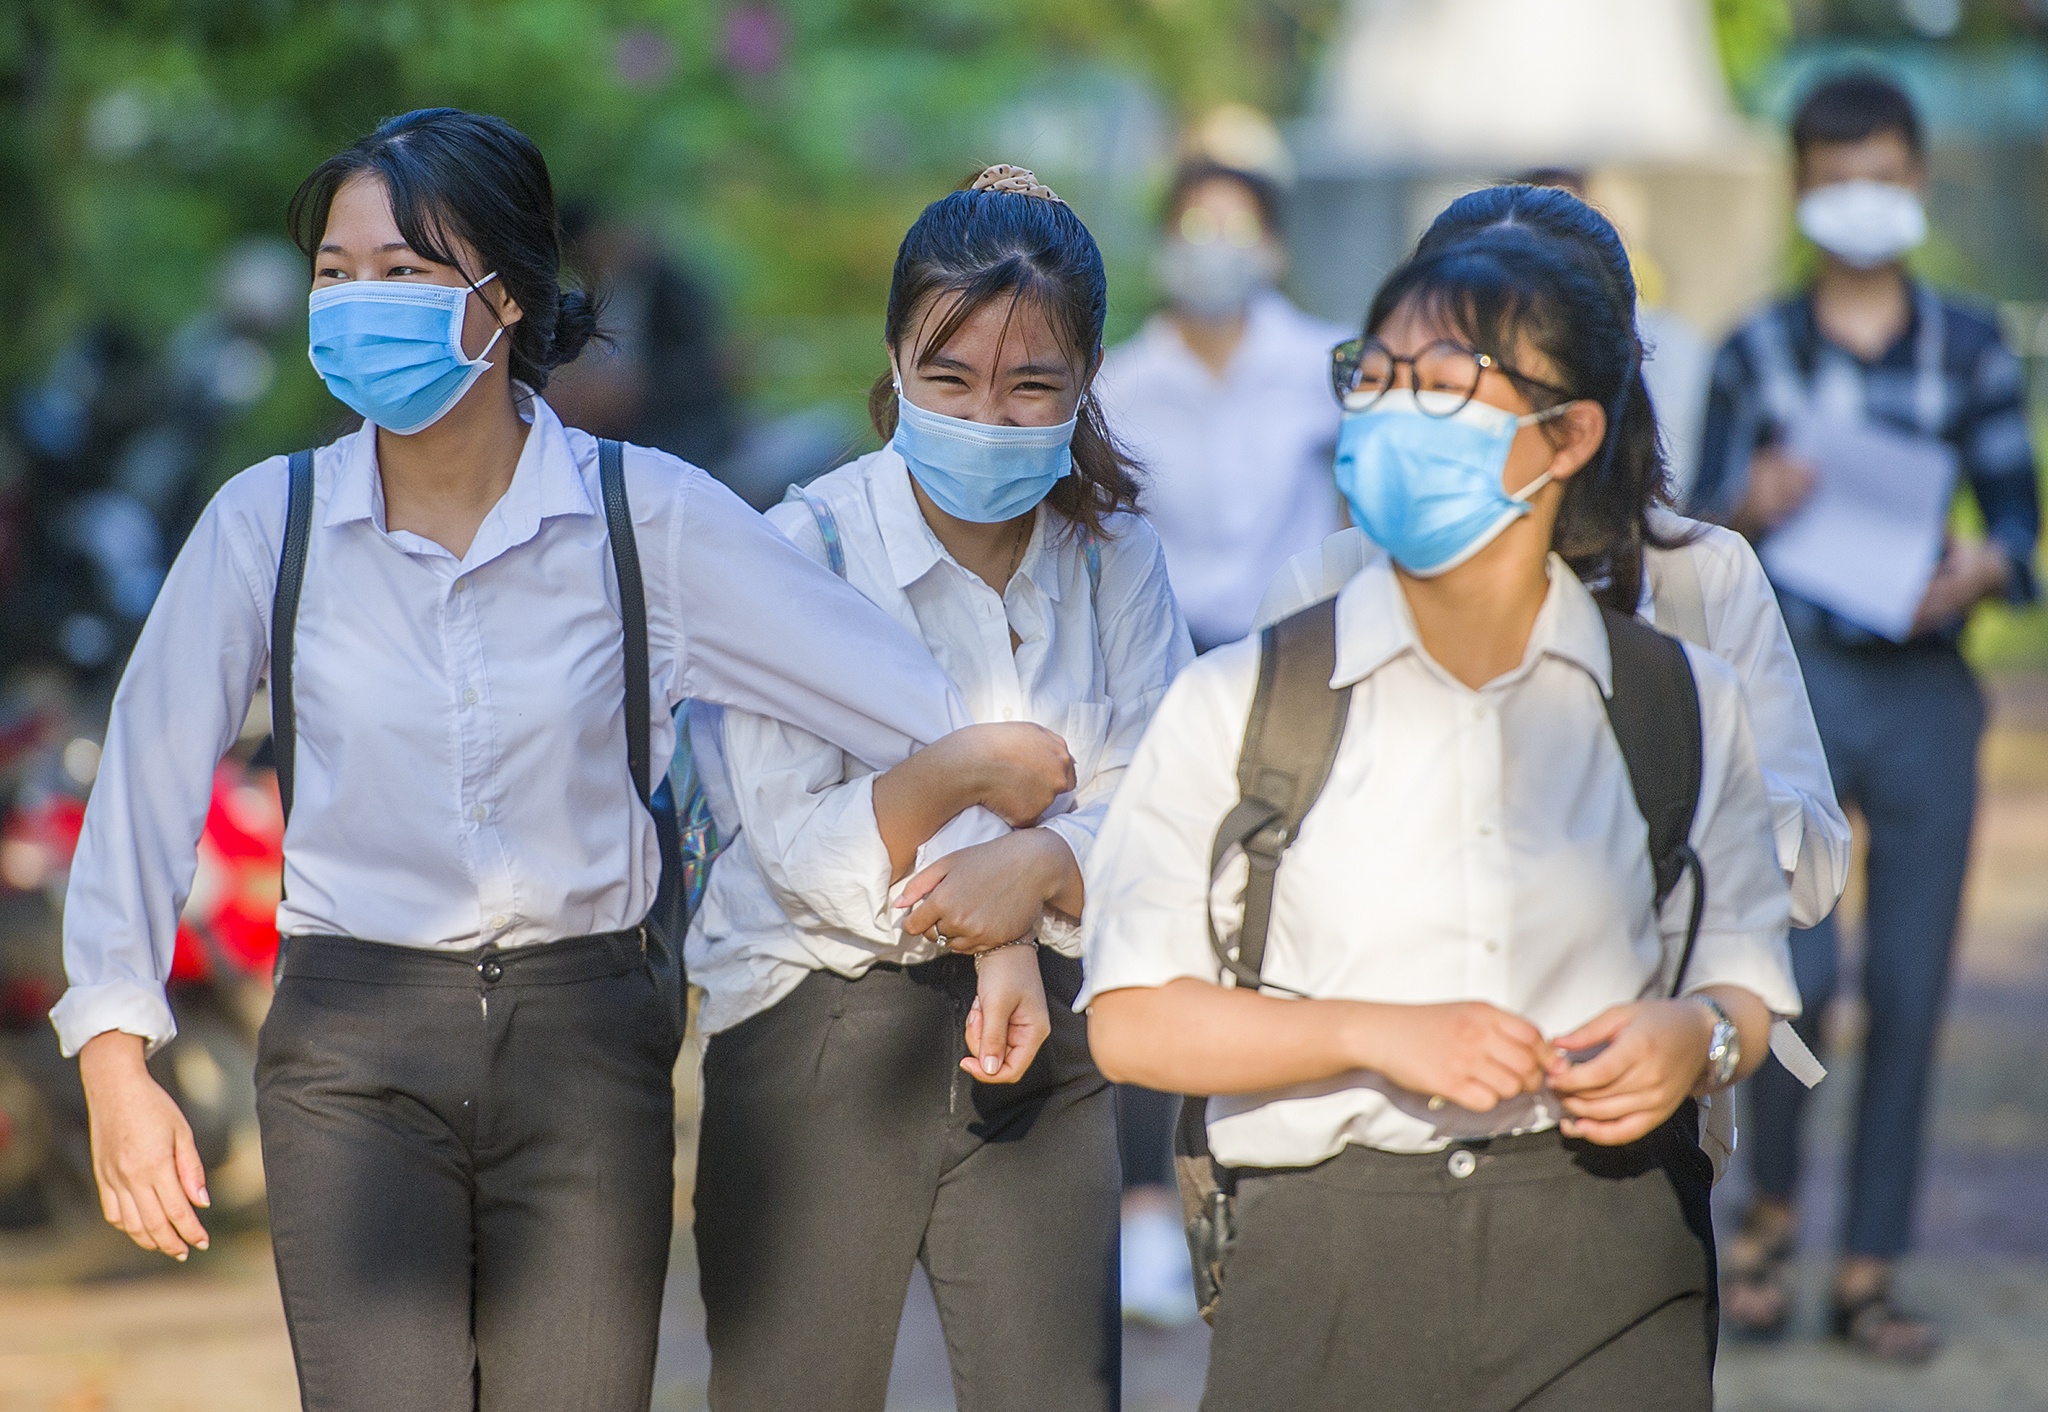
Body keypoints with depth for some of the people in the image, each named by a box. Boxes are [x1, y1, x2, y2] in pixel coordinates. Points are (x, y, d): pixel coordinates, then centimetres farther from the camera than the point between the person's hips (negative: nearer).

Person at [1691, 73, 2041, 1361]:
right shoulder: (1757, 355, 7)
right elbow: (1701, 538, 4)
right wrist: (1747, 511, -18)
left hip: (1924, 689, 2)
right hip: (1793, 677, -2)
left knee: (1911, 987, 1)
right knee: (1798, 965, -16)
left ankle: (1872, 1271, 10)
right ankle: (1773, 1208, 8)